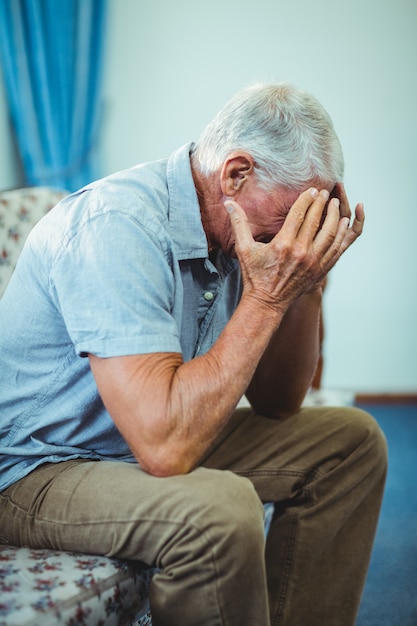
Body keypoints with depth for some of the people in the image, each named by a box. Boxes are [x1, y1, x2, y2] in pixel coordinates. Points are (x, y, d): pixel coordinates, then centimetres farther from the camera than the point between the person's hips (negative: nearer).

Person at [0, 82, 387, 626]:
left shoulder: (231, 229, -2)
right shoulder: (117, 226, -27)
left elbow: (276, 405, 4)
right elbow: (165, 446, -37)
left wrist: (306, 284, -10)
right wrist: (266, 297, -30)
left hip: (162, 442, 9)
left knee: (351, 440, 5)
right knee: (221, 507, -36)